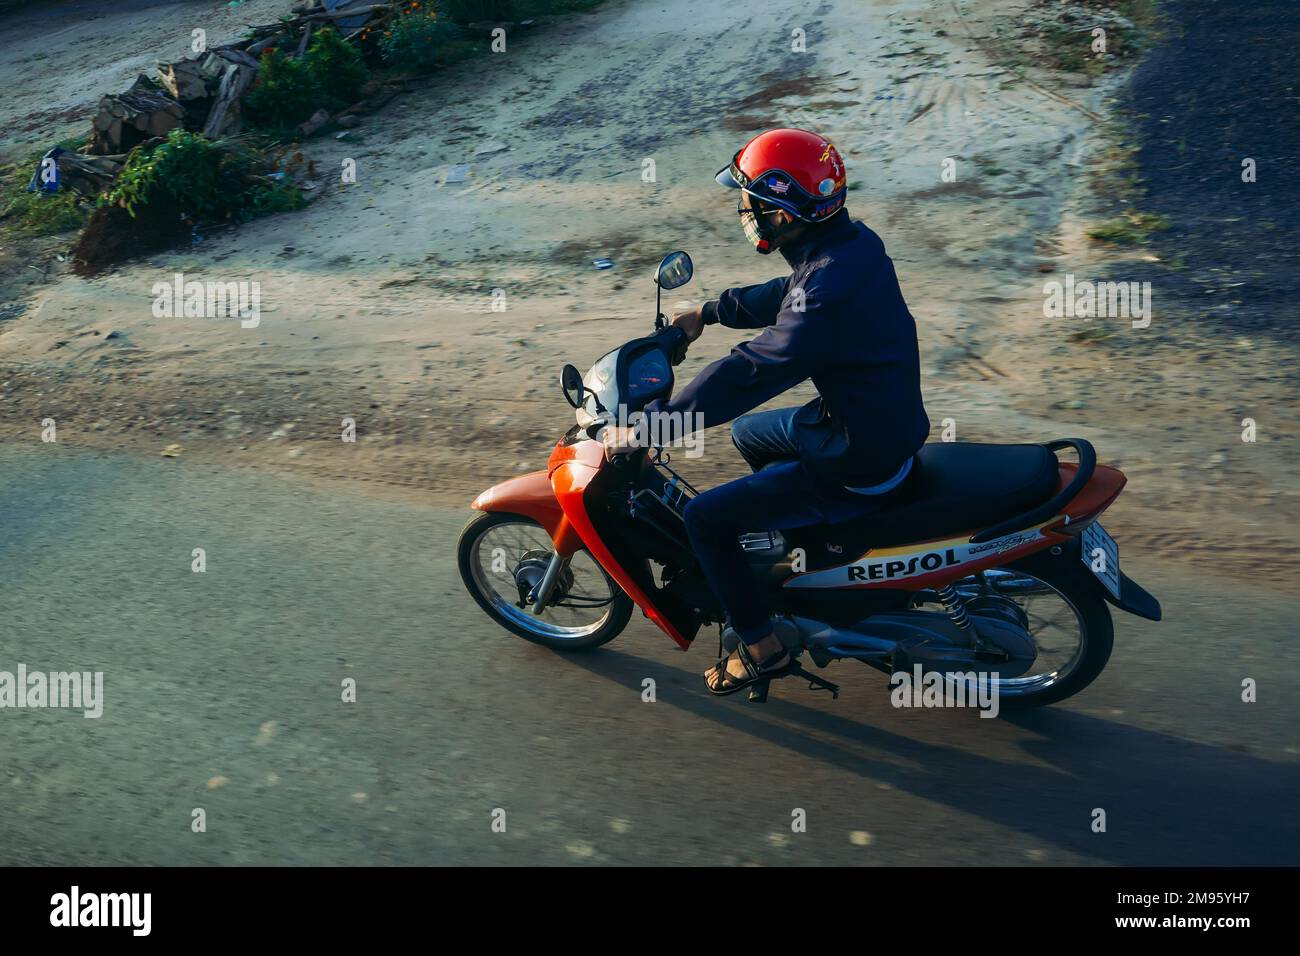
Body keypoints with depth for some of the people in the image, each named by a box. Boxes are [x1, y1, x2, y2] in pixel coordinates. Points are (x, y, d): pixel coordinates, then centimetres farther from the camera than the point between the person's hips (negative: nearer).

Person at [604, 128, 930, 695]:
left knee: (703, 518, -5)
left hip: (855, 469, -10)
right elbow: (782, 296, 17)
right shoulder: (850, 241, -1)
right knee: (747, 433, 28)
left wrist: (646, 425, -25)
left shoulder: (828, 289, -31)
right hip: (883, 421, 10)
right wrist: (709, 313, 25)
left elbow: (749, 373, -31)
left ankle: (762, 647, 10)